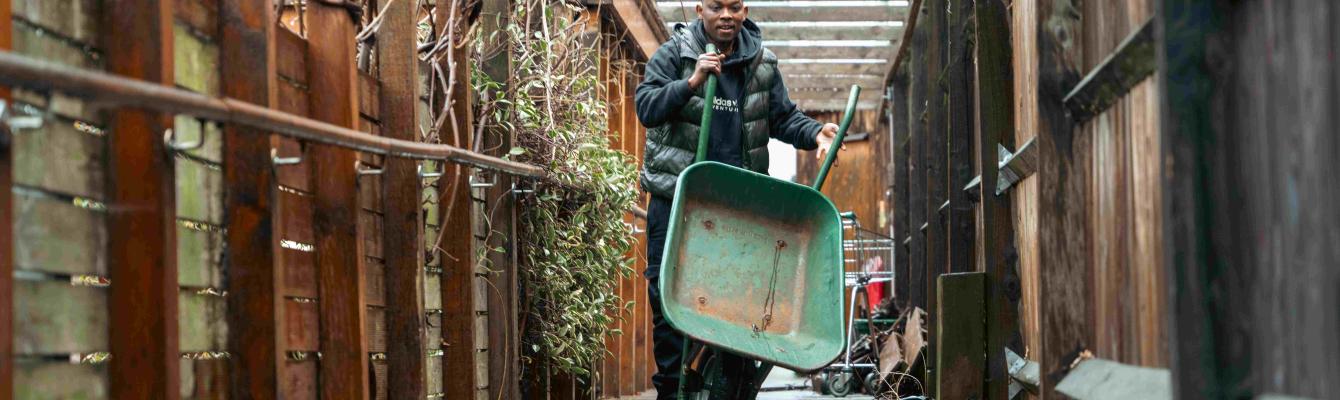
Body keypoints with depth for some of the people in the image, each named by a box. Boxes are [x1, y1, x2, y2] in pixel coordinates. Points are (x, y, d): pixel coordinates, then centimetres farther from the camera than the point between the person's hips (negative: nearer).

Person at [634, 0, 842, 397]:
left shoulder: (761, 64, 7)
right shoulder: (673, 55, -2)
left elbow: (783, 118, 13)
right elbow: (646, 107, -12)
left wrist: (814, 132, -7)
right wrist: (692, 82, -25)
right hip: (677, 197, -2)